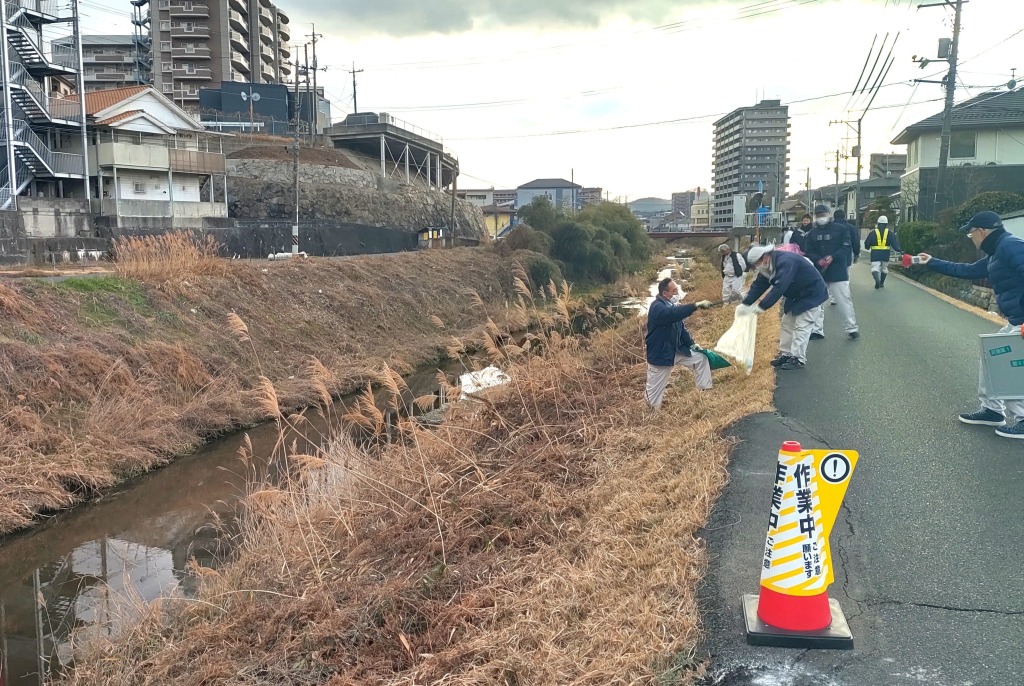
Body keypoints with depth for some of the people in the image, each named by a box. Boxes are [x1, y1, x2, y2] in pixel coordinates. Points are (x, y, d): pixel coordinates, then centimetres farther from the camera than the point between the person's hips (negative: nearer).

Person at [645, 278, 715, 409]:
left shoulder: (672, 305, 4)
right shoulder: (657, 307, -25)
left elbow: (680, 327, 15)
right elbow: (675, 314, -45)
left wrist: (691, 344, 6)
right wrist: (697, 305, -47)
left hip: (677, 350, 8)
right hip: (660, 355, -8)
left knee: (701, 358, 5)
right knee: (655, 388, 5)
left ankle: (705, 391, 16)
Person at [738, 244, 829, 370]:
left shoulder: (786, 262, -34)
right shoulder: (769, 265, -5)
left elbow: (779, 288, -40)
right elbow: (758, 285, -4)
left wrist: (762, 307, -39)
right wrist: (745, 304, -11)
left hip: (811, 295, -9)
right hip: (795, 295, 10)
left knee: (801, 327, -10)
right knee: (787, 324, 11)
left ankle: (798, 359, -6)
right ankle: (786, 354, 19)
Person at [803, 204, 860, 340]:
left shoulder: (840, 229, -1)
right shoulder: (812, 233, 10)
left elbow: (846, 248, -6)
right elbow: (808, 252, 4)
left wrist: (832, 257, -20)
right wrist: (818, 260, -15)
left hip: (838, 272, -4)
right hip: (818, 273, 4)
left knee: (844, 301, -1)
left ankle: (852, 329, 10)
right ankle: (817, 330, 16)